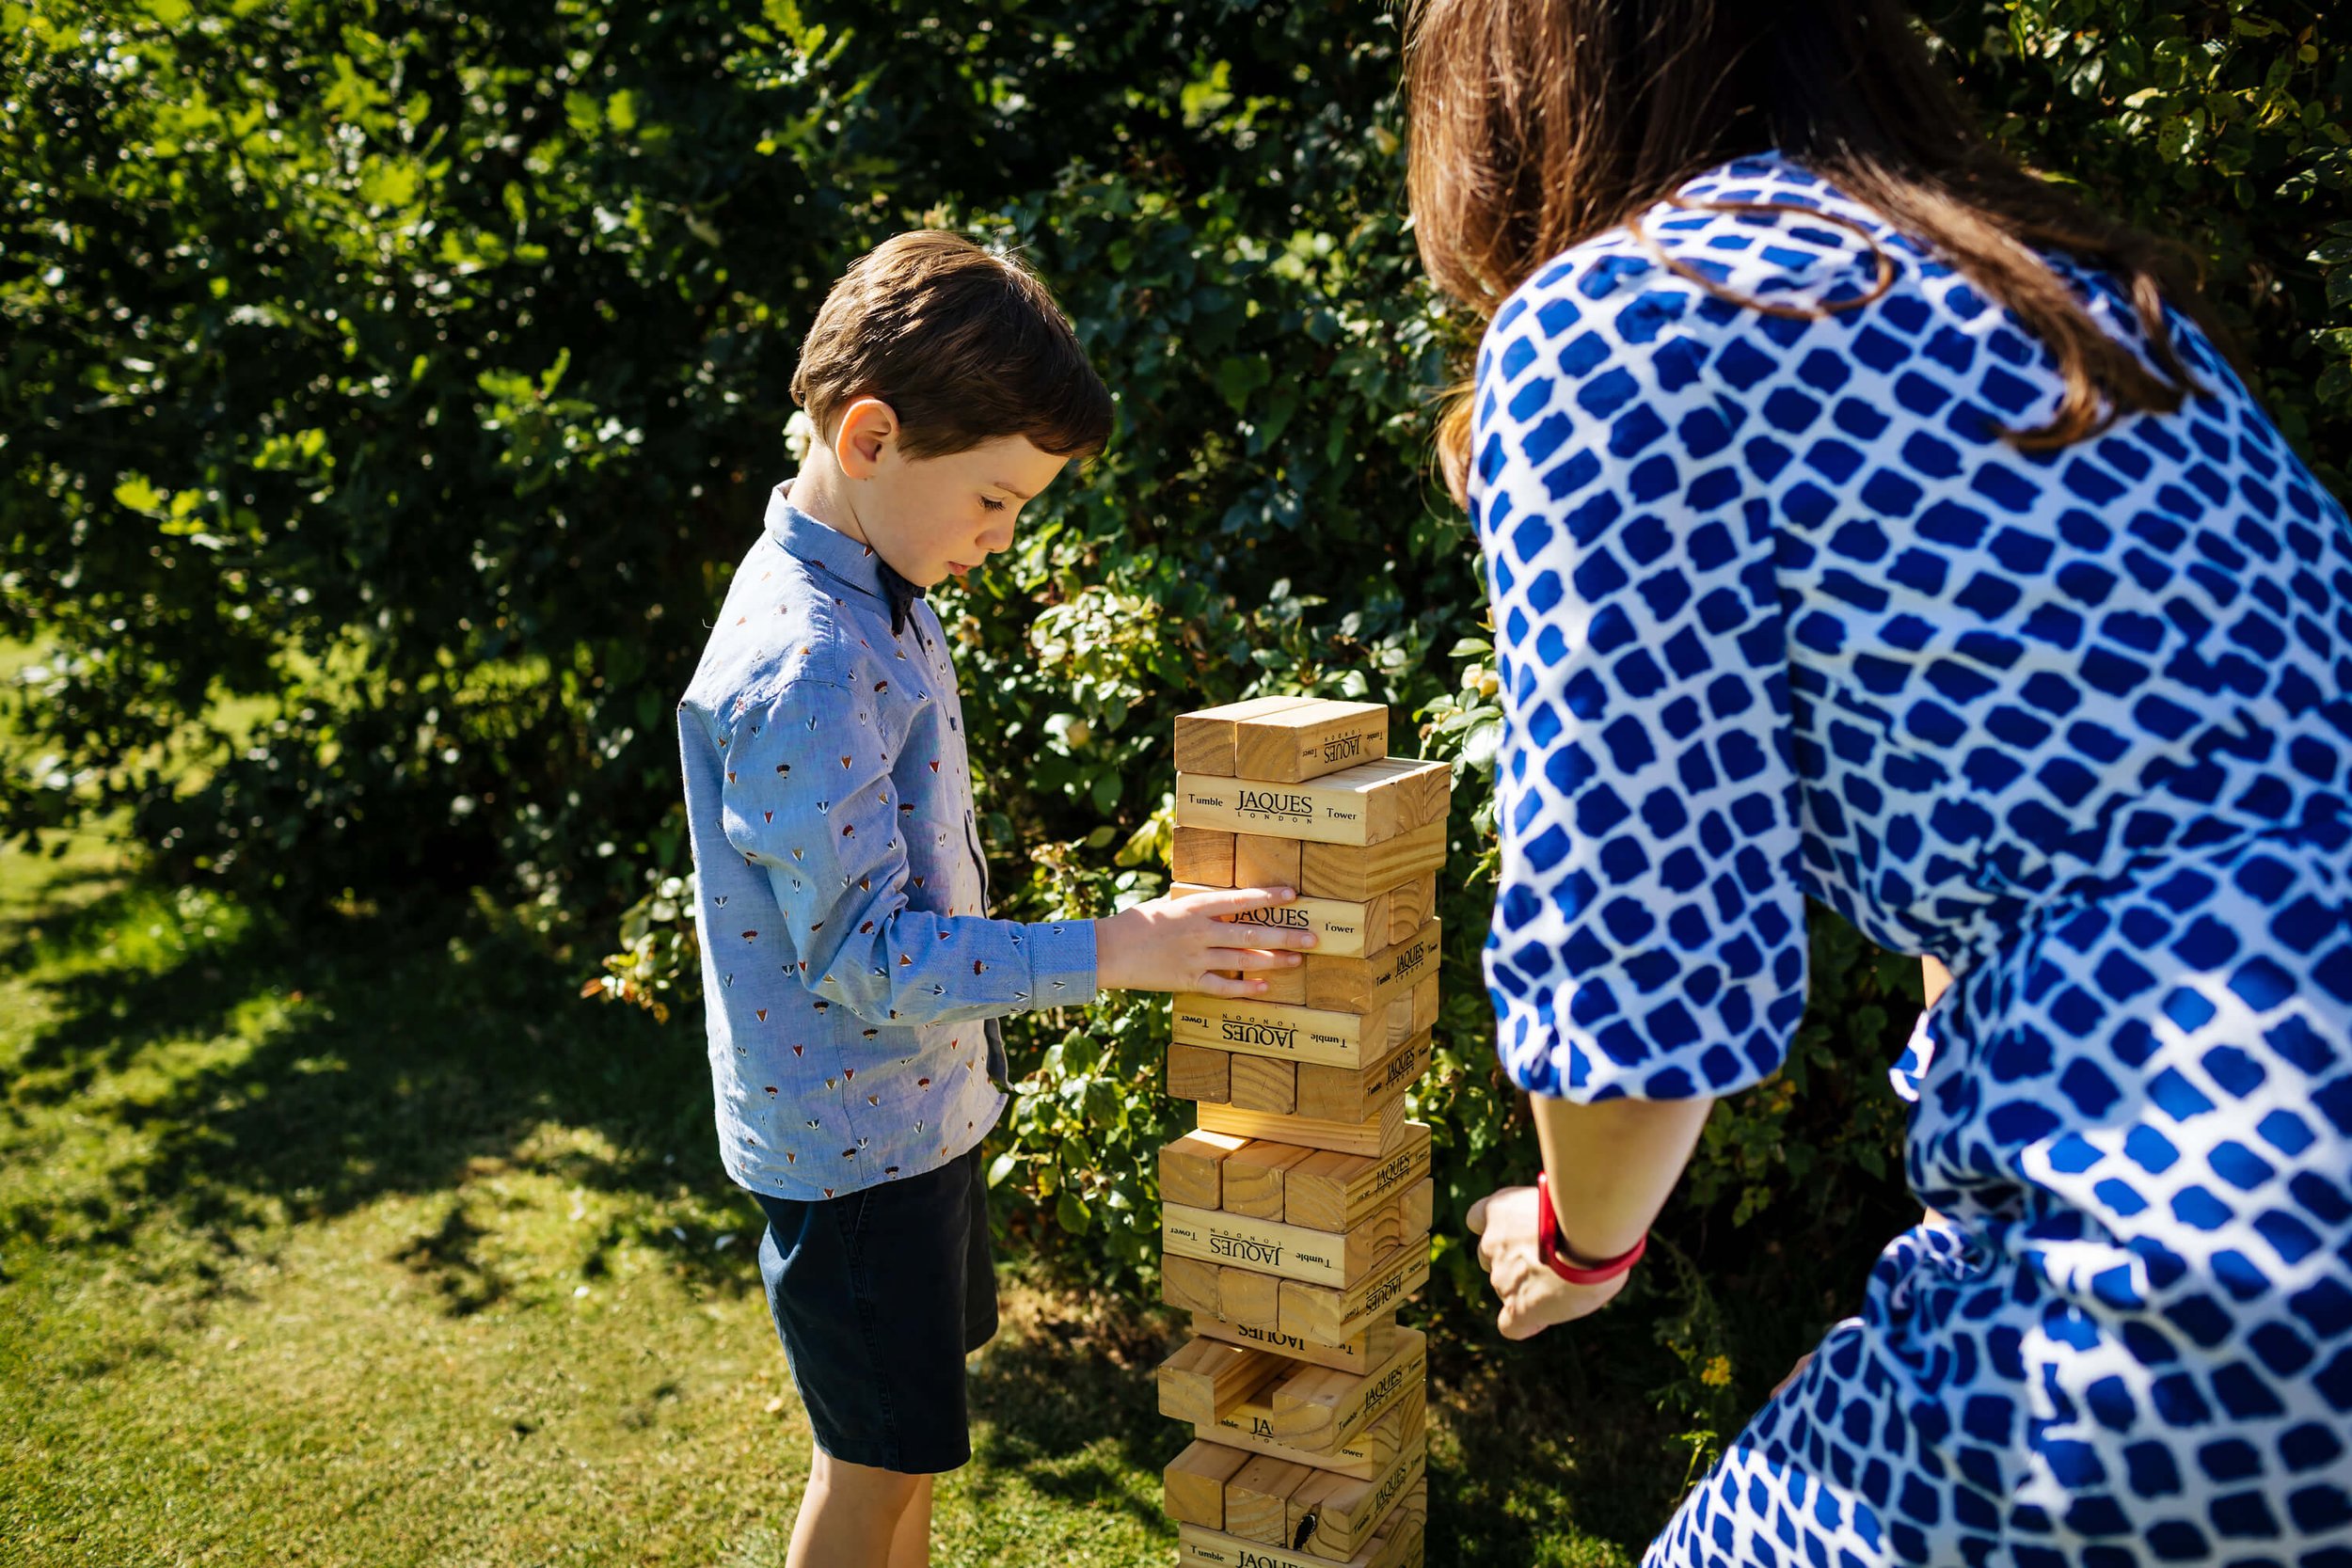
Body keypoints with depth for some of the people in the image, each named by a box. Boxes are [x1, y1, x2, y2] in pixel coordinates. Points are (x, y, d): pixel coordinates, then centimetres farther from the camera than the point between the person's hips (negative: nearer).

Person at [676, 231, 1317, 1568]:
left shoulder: (884, 597, 3)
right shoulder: (803, 668, -27)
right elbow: (858, 951, -26)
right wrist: (1110, 954, -29)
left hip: (923, 1100, 9)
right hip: (851, 1139, -9)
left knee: (906, 1440, 23)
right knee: (879, 1461, 8)